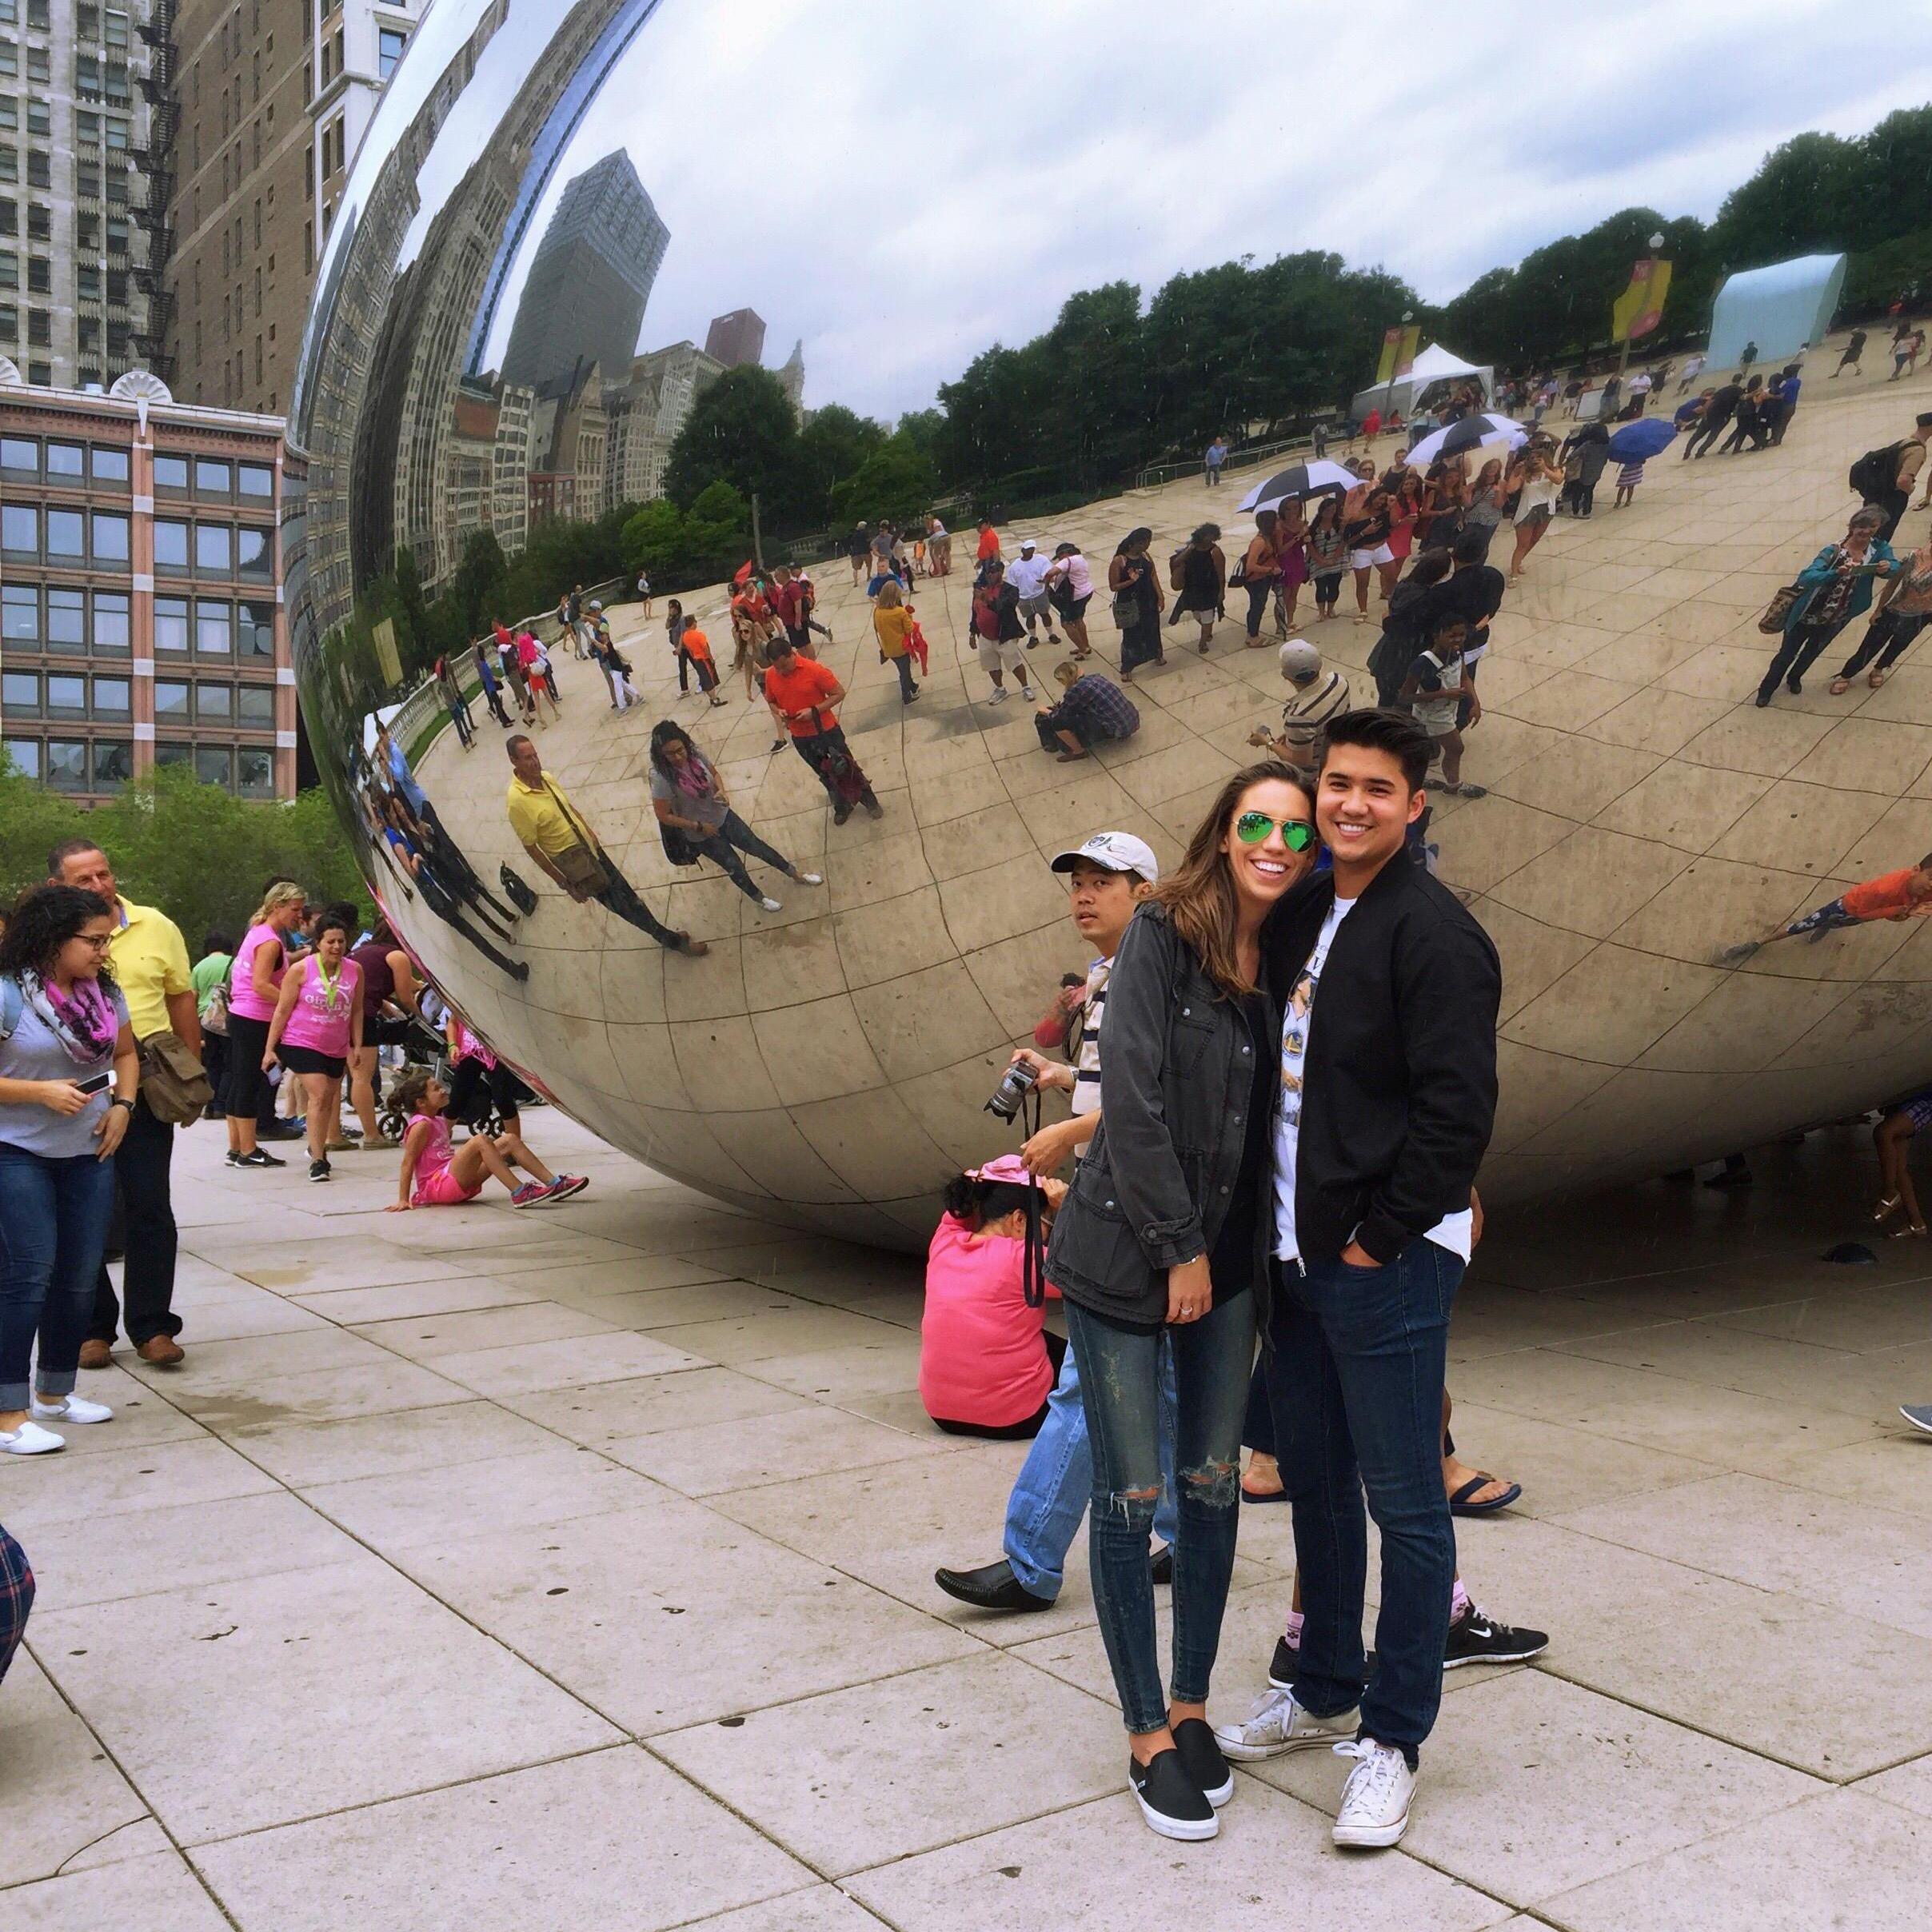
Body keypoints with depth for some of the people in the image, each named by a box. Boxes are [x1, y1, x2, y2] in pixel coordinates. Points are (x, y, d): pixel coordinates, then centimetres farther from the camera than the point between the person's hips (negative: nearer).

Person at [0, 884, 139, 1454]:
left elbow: (126, 1054, 18)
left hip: (89, 1154, 6)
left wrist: (122, 1106, 1)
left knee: (80, 1278, 10)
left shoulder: (105, 993, 4)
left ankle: (55, 1392, 26)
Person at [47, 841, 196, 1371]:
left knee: (150, 1209, 2)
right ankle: (92, 1328, 19)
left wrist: (191, 1075, 9)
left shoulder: (156, 928, 3)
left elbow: (182, 999, 11)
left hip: (144, 1086, 1)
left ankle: (152, 1327, 11)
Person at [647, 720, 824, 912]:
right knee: (735, 867, 13)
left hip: (722, 815, 4)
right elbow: (664, 816, -23)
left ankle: (797, 876, 36)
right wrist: (699, 826, -18)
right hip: (701, 834, -4)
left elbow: (715, 773, 4)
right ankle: (759, 898, 41)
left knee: (757, 846, 15)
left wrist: (721, 790, -18)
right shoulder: (661, 777, -31)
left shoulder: (695, 755, -16)